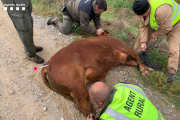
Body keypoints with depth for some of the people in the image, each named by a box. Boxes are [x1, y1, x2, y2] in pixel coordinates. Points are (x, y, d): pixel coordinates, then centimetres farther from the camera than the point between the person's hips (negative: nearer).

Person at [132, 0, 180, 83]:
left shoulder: (161, 11, -45)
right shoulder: (142, 8, -21)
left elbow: (166, 27, -33)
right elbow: (143, 26, -16)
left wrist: (156, 34, -17)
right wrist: (143, 42, -20)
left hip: (173, 24, -6)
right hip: (157, 22, 6)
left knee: (173, 49, -9)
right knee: (143, 35, 5)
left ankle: (171, 73, 3)